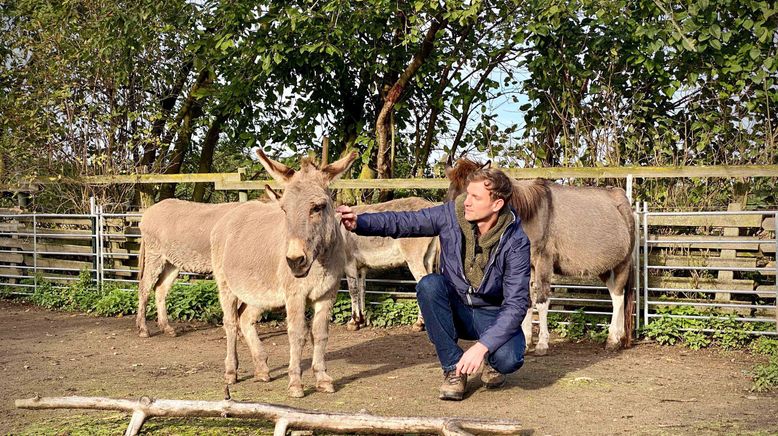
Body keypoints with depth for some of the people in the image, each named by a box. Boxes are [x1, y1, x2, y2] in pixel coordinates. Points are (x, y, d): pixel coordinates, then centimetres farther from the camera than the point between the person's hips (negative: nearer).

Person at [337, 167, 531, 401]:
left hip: (493, 316, -3)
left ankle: (492, 361, 10)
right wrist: (359, 223, -30)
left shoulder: (516, 243, -22)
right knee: (429, 285, -30)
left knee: (508, 360, -33)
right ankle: (453, 369, -15)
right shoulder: (452, 214, -15)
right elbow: (402, 222, -11)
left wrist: (482, 346, -35)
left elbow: (516, 303, -24)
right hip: (455, 309, 3)